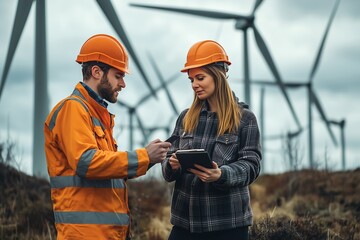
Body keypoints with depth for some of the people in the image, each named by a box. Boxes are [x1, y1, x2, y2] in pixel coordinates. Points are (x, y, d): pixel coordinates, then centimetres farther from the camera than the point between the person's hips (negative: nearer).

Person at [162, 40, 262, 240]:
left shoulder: (245, 118, 0)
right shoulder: (186, 118, 11)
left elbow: (251, 166, -7)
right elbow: (168, 167, 12)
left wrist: (222, 175, -26)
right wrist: (172, 165, -13)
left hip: (228, 222, -3)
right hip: (186, 219, 4)